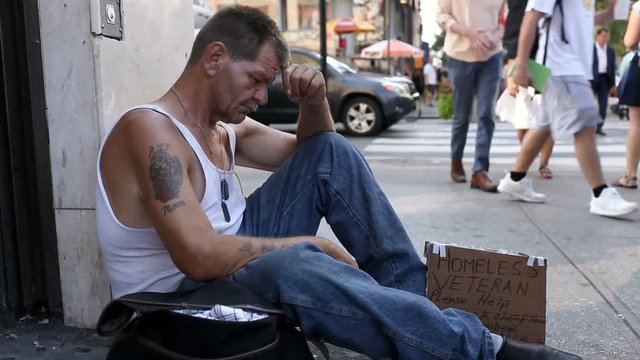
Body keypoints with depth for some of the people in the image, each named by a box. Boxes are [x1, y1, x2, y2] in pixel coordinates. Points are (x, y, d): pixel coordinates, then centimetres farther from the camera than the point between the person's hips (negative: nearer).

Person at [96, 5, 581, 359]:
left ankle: (411, 296, -6)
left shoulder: (225, 125, 6)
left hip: (235, 260, 9)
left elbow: (314, 154, 15)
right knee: (293, 267, -43)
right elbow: (201, 257, -31)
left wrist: (315, 101, -7)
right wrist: (312, 243, -21)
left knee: (332, 153, -2)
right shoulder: (150, 130, -21)